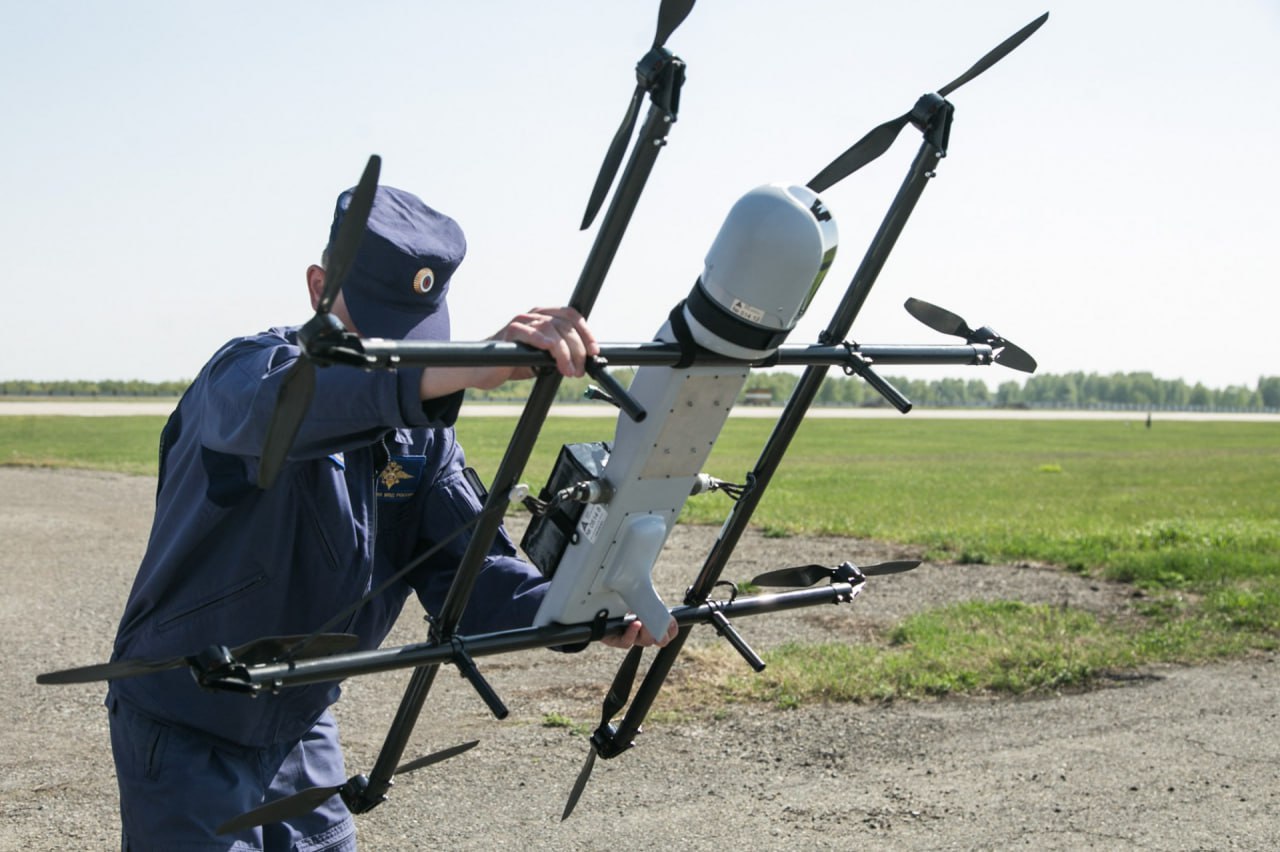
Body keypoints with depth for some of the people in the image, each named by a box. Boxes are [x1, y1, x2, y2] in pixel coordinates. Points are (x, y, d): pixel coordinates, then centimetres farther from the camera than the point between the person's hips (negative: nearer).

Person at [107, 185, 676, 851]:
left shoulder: (419, 428, 0)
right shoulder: (241, 370, -19)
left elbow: (464, 564, -10)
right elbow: (271, 406, -45)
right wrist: (468, 366, -60)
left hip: (301, 727, 6)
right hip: (187, 736, -6)